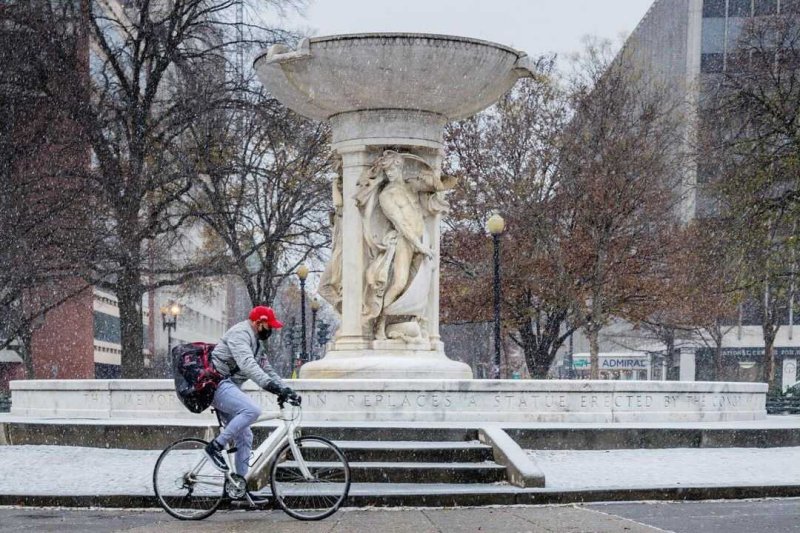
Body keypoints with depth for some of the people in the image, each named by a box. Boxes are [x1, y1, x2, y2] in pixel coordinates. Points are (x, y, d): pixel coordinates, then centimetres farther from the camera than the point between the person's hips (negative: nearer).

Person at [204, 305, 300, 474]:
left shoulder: (256, 342, 21)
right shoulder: (240, 333, -13)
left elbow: (267, 370, 21)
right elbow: (247, 364, -29)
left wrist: (286, 390, 7)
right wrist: (269, 385, -40)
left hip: (228, 387, 10)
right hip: (218, 383, -10)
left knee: (244, 437, 6)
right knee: (252, 410, -29)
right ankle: (216, 446, -21)